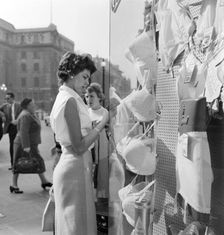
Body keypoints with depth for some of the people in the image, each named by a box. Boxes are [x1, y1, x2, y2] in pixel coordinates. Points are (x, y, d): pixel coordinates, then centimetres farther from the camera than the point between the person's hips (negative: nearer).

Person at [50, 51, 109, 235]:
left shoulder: (63, 97, 14)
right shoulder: (70, 100, -16)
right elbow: (79, 146, -19)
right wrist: (103, 122, -14)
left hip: (68, 165, 10)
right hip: (76, 169, -10)